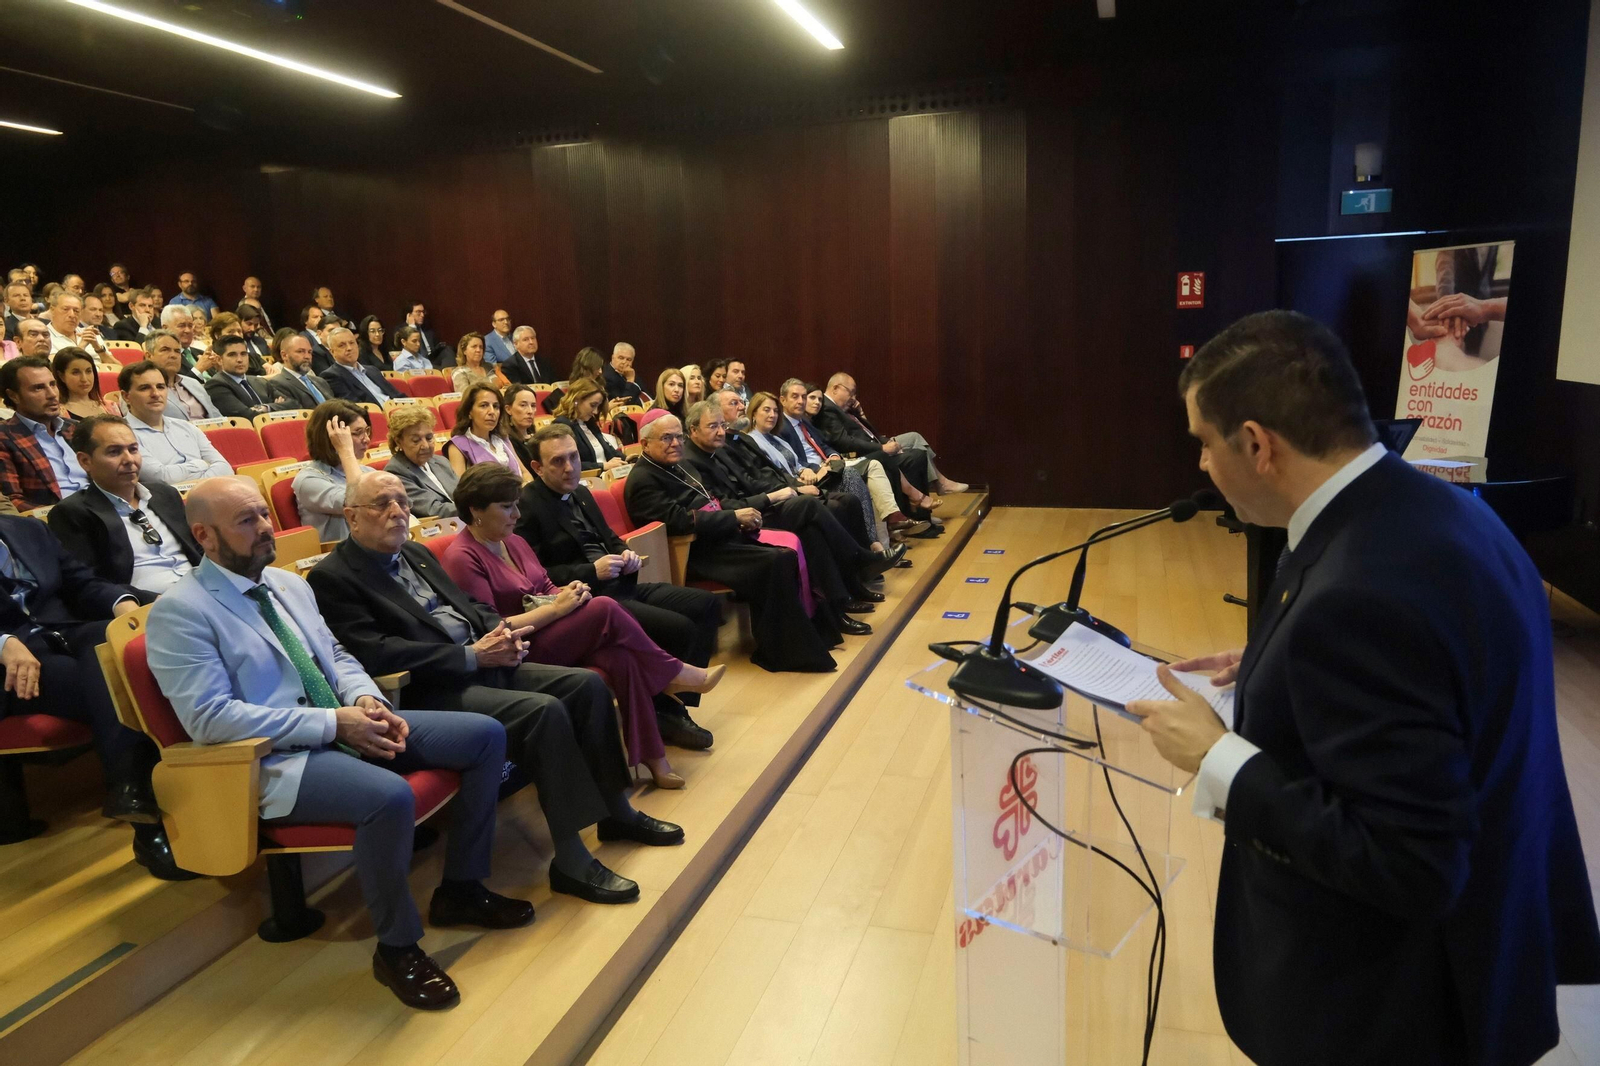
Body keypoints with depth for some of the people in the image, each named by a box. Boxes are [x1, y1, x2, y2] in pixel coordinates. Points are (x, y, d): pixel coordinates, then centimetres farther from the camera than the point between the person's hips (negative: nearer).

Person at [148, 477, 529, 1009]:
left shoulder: (288, 583, 13)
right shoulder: (179, 612, -11)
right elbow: (210, 718, -19)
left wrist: (367, 700, -5)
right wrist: (333, 722, -22)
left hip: (348, 725, 8)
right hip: (277, 758, -8)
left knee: (486, 735, -2)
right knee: (390, 797, -36)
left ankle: (461, 889, 12)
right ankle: (397, 948, -10)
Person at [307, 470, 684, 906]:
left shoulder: (416, 553, 18)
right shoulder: (332, 577, -7)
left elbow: (469, 604, 23)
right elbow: (376, 654, -18)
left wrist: (501, 633, 0)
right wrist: (472, 655, -19)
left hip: (484, 663, 9)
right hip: (433, 691, -9)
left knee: (588, 684, -3)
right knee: (545, 711, -28)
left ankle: (616, 812, 12)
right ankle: (571, 861, -19)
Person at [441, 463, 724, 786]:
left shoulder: (514, 542, 14)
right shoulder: (462, 558, -12)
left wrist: (567, 592, -7)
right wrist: (555, 608, -20)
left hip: (548, 633, 8)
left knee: (621, 656, -23)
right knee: (605, 609, -26)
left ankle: (652, 757, -19)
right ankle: (674, 675, -7)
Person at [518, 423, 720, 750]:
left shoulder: (580, 493, 16)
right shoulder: (526, 506, -10)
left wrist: (626, 554, 2)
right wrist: (592, 572, -20)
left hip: (620, 585, 9)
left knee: (706, 605, -2)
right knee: (679, 628, -23)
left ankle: (674, 705, 0)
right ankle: (665, 711, -1)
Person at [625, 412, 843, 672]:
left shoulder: (675, 467, 18)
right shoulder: (642, 480, -11)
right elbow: (682, 521, -22)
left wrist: (741, 519, 2)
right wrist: (735, 517, -17)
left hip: (719, 536, 10)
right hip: (696, 553, -9)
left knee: (787, 557, -9)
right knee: (774, 563, -24)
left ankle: (817, 630, -1)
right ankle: (784, 653, -15)